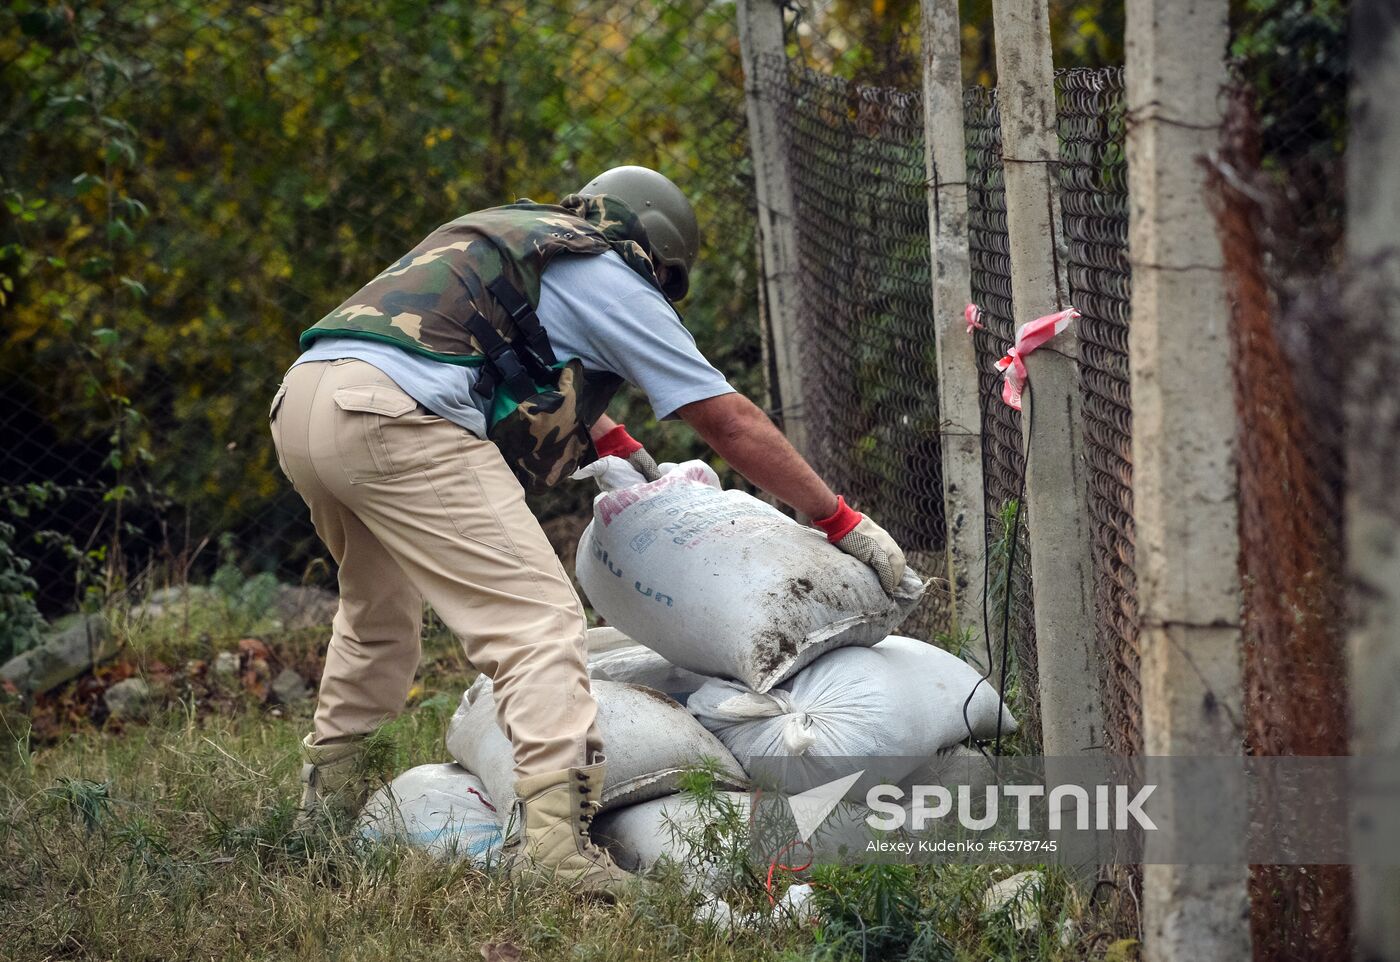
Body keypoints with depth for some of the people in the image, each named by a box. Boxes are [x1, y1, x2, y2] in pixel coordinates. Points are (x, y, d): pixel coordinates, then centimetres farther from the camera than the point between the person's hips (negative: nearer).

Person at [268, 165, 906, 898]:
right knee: (536, 618, -11)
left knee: (378, 609, 32)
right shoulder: (609, 278, 10)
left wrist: (614, 443, 63)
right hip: (394, 418, -9)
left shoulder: (506, 236, 32)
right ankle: (554, 837, -26)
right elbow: (731, 423, 10)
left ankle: (328, 794, 40)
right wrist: (844, 523, 17)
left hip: (298, 401, 9)